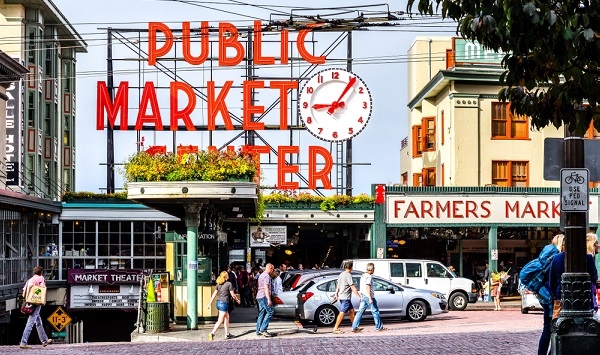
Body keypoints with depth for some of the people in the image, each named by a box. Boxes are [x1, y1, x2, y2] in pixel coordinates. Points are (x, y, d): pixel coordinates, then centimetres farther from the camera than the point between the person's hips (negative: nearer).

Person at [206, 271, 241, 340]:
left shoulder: (218, 284, 10)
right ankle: (212, 333, -21)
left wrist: (209, 303, 10)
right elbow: (232, 295, -4)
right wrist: (237, 300, 14)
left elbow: (214, 294, 8)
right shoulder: (228, 284, -7)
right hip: (224, 303, -7)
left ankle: (227, 334, 25)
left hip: (218, 302, 7)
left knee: (227, 317, 21)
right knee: (220, 320, -8)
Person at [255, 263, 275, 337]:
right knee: (270, 312, -10)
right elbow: (266, 288, -20)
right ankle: (263, 329, -17)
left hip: (259, 296, 10)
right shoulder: (267, 276, -11)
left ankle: (258, 331, 10)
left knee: (261, 313, 11)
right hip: (264, 297, -10)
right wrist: (269, 299, -24)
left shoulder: (261, 275, 21)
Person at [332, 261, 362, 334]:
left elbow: (338, 286, 19)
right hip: (345, 297, -10)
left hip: (342, 296, 10)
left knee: (351, 310, 16)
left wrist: (336, 294, 25)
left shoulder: (341, 274, 12)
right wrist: (358, 296, -15)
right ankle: (335, 329, -7)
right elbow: (352, 287, -18)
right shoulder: (348, 275, -15)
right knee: (342, 313, -7)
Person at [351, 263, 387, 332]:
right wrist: (370, 298, -24)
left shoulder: (363, 276, 14)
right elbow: (367, 287, -22)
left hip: (363, 296, 9)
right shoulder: (369, 276, -14)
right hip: (368, 296, -9)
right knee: (375, 311, 4)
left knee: (360, 311, 5)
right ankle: (379, 327, 11)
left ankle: (354, 327, -1)